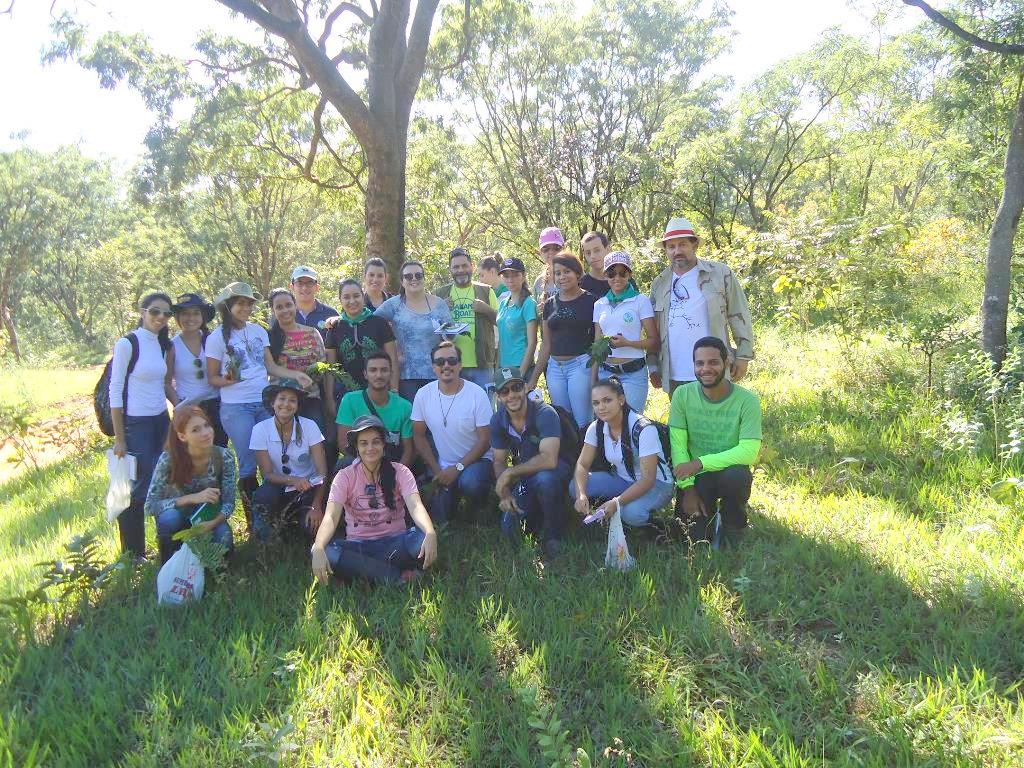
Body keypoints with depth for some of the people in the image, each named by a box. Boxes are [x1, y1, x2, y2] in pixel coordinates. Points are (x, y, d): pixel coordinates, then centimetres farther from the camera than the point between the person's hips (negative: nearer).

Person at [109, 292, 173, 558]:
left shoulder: (163, 344, 10)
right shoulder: (127, 343, -10)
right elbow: (115, 391, -10)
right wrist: (119, 438, -12)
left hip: (161, 421, 6)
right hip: (135, 424, -6)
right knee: (138, 488, -4)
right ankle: (132, 556, 9)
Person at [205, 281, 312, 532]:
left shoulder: (259, 331, 9)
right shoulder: (217, 337, -3)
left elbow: (271, 366, 10)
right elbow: (212, 377, 0)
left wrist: (296, 375, -3)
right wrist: (228, 380, -20)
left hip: (265, 403, 4)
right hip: (236, 408, -4)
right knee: (248, 466, -2)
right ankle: (253, 522, 12)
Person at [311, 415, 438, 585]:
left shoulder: (399, 472, -2)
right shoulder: (345, 477, -2)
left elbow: (415, 507, -19)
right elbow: (331, 516, -17)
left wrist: (430, 534, -42)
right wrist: (318, 549, -38)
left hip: (394, 542, -1)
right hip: (358, 546, 1)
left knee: (423, 539, -32)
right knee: (322, 551, -31)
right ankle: (396, 576, -24)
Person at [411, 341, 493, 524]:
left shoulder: (477, 394, -14)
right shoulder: (424, 395, -6)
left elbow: (484, 440, -12)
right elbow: (419, 436, 1)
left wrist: (458, 468, -18)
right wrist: (437, 471, -6)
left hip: (475, 460, -3)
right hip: (442, 465, 3)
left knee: (469, 482, -35)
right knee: (439, 517, -9)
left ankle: (480, 512, 0)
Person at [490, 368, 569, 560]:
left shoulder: (545, 414, -27)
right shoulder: (498, 420, -7)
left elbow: (549, 460, -37)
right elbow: (499, 461, 2)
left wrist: (510, 473, -28)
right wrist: (504, 494, -15)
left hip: (556, 470, -5)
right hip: (524, 474, 5)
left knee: (544, 479, -40)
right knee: (509, 527, -9)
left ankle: (554, 533, -14)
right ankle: (537, 513, 24)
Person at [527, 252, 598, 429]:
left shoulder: (590, 301, -2)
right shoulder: (550, 304, 12)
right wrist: (534, 378, 14)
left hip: (581, 364, -5)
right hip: (554, 367, 5)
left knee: (582, 421, -6)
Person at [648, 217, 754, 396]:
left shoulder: (720, 274, 0)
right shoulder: (659, 284, 10)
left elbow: (739, 317, 0)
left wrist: (743, 356, -4)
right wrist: (653, 365, 8)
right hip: (674, 378, 3)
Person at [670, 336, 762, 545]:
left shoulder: (747, 400, -14)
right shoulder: (683, 395, -7)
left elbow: (749, 452, -21)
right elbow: (678, 445, -9)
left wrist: (701, 462, -29)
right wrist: (688, 488, -19)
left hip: (730, 471, 0)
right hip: (696, 477, 1)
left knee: (737, 476, -36)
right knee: (699, 537, -19)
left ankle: (734, 525, -4)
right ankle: (706, 512, 18)